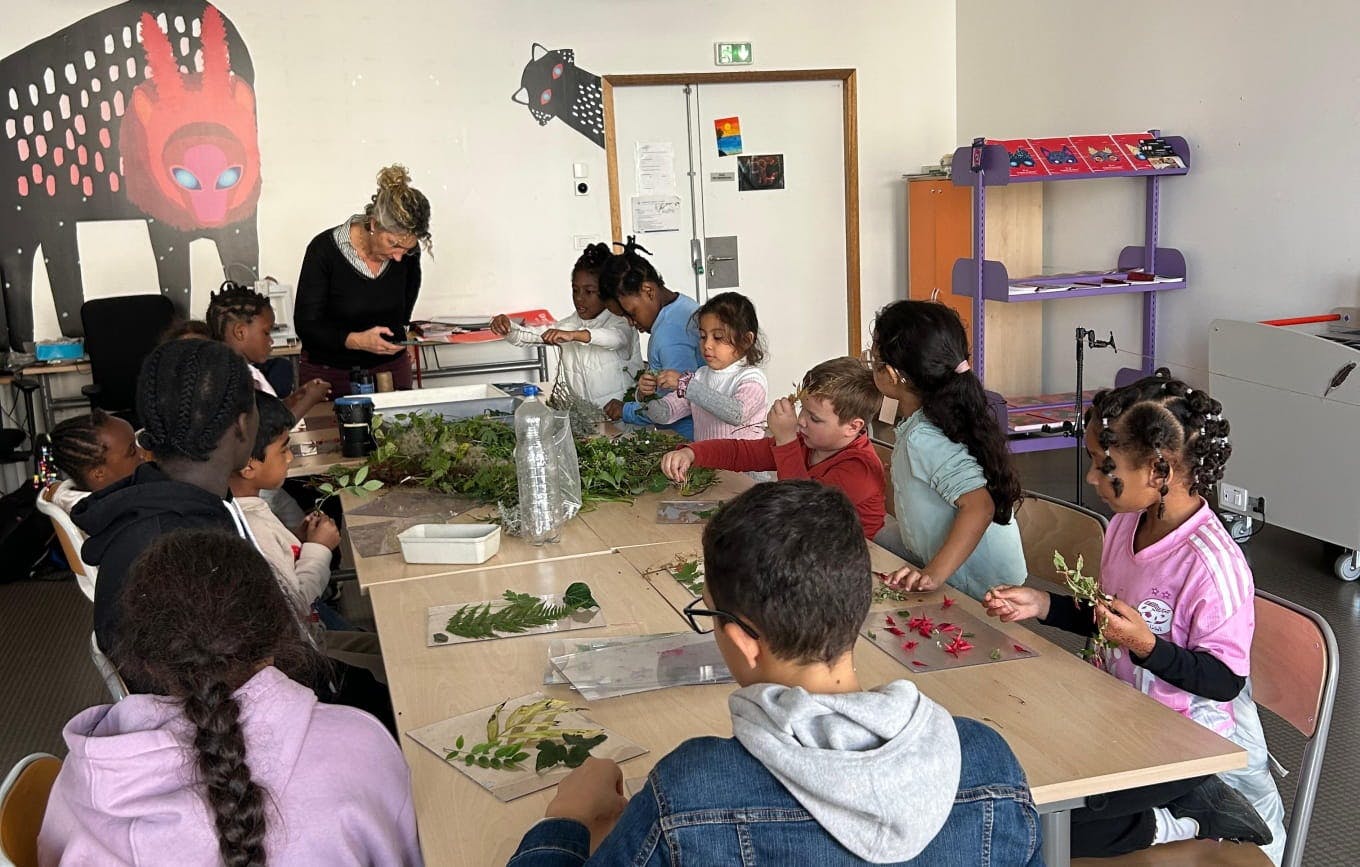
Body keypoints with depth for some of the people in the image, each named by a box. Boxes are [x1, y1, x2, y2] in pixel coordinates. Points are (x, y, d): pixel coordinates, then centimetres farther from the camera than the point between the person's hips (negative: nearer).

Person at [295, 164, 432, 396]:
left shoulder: (407, 252, -9)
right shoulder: (324, 250, -19)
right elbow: (306, 325, -17)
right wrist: (355, 340, -31)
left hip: (390, 367, 3)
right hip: (329, 373, -3)